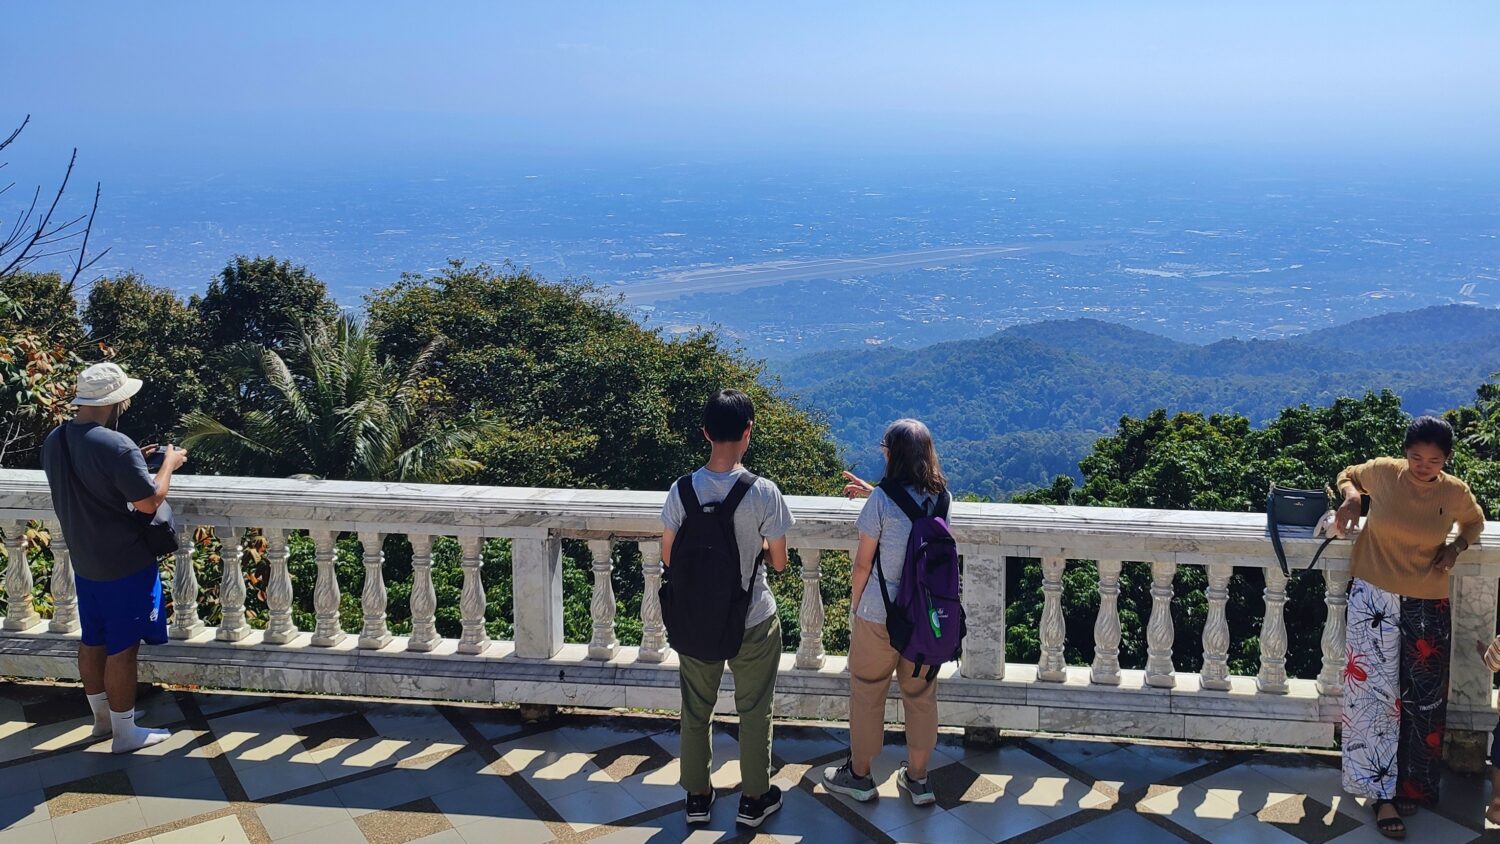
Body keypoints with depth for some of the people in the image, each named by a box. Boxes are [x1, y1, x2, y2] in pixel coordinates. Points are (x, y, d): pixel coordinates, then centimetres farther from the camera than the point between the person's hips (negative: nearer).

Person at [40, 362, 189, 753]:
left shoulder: (54, 441, 1)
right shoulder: (115, 446, -26)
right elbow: (149, 501, -21)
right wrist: (169, 463, -6)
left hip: (84, 561, 8)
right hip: (125, 564, -8)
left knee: (93, 641, 19)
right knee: (122, 648, 3)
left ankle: (102, 717, 35)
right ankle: (125, 732, 14)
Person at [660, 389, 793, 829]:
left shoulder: (682, 490, -13)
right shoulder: (764, 492, -19)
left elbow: (668, 558, -3)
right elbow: (779, 561, -9)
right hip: (753, 621, -2)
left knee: (696, 710, 19)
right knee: (753, 711, 17)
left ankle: (697, 796, 32)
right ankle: (754, 798, 30)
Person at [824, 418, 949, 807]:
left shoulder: (881, 500, -16)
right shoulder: (940, 498, -1)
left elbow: (863, 563, -9)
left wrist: (855, 604, 5)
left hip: (879, 615, -4)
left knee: (867, 692, 14)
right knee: (921, 695, 16)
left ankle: (859, 775, 28)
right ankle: (917, 778, 28)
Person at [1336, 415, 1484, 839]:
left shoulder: (1456, 493, -5)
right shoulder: (1382, 472, -9)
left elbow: (1475, 521, 17)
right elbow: (1348, 475, 13)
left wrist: (1457, 546, -3)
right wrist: (1351, 495, -9)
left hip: (1428, 605, 2)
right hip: (1374, 597, -2)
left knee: (1423, 698, 8)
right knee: (1375, 691, -5)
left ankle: (1412, 786, 25)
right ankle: (1383, 792, 2)